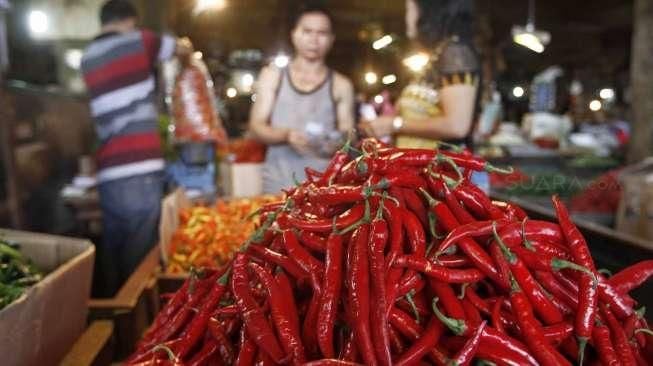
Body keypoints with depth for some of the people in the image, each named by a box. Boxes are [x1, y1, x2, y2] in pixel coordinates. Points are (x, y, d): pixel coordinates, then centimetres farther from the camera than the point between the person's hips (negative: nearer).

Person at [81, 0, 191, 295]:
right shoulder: (139, 41, 2)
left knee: (112, 247, 12)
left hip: (108, 172, 6)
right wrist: (182, 45, 40)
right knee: (139, 251, -1)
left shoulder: (87, 58, 17)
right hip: (140, 168, -6)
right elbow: (185, 48, 16)